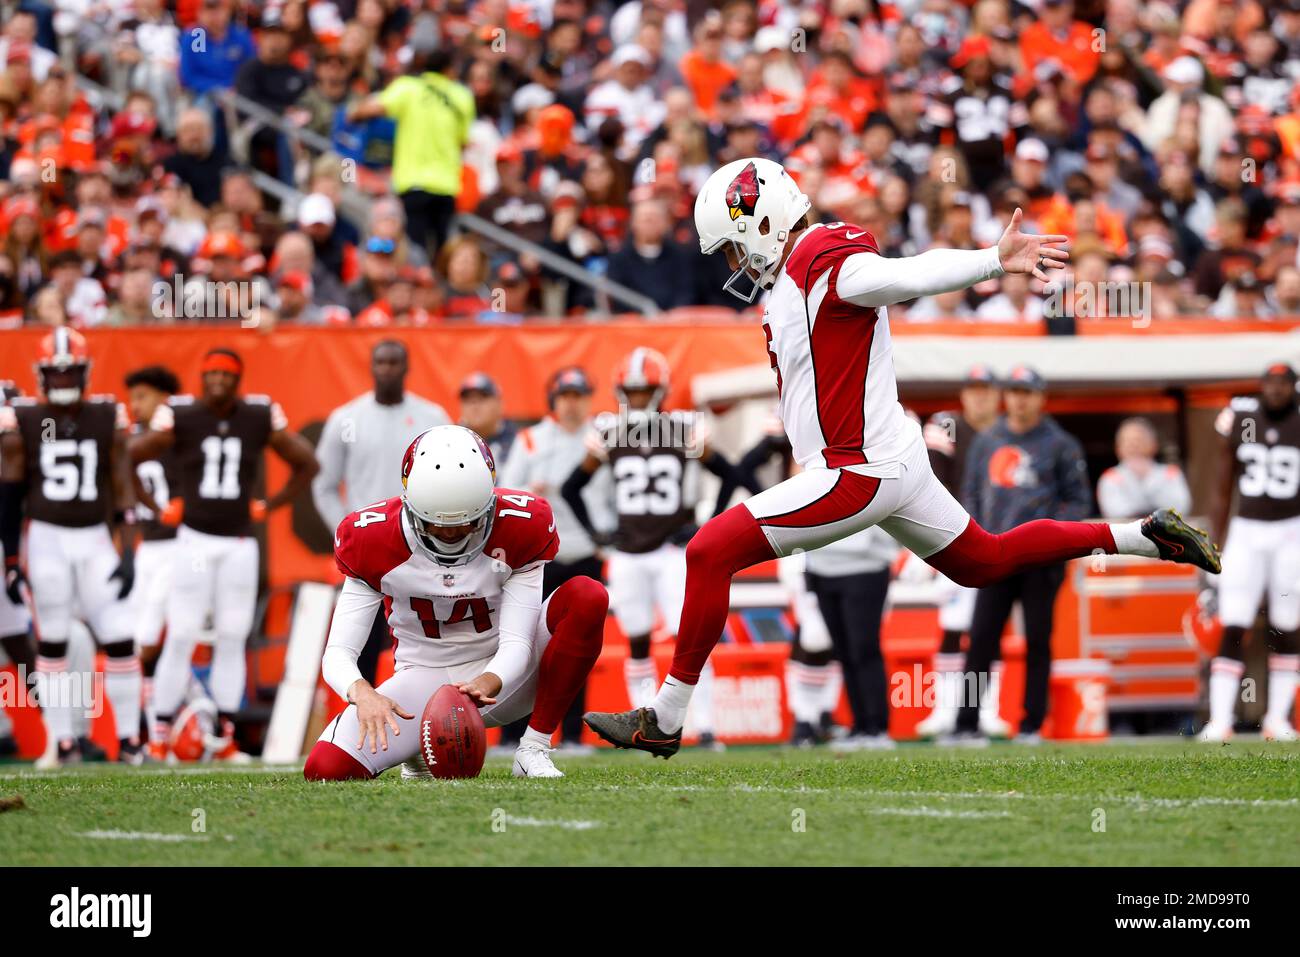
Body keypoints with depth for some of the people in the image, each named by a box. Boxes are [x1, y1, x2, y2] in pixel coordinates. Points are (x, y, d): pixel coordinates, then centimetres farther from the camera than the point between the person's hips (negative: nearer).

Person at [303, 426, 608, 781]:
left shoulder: (523, 524, -17)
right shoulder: (371, 540, -16)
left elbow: (516, 645, -19)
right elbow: (338, 653, -17)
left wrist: (486, 684, -43)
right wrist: (364, 694, -41)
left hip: (501, 676, 0)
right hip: (426, 681, 0)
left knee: (587, 597, -27)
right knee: (325, 769, -25)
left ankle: (533, 749, -17)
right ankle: (420, 749, 10)